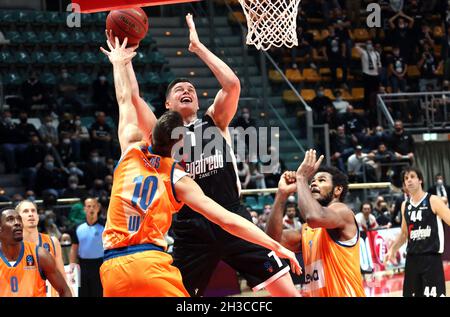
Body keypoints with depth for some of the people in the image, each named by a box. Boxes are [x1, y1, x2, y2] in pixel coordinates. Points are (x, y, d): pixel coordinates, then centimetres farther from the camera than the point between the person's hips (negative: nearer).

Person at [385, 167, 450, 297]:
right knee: (411, 294, 9)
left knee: (434, 294, -10)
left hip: (431, 257, -6)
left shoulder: (433, 201, -6)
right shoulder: (405, 205, 13)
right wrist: (392, 249, 14)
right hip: (412, 258, 6)